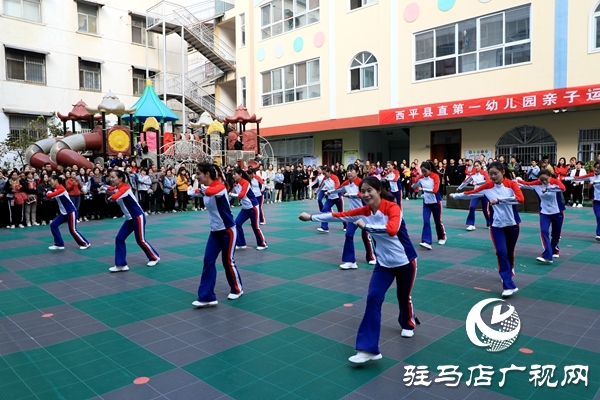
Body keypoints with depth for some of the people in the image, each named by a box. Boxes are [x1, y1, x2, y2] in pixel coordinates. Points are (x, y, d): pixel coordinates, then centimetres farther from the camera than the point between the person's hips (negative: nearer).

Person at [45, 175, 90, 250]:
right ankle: (59, 244, 2)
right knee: (53, 225, -2)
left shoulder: (61, 189, -21)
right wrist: (49, 193, -11)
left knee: (72, 230, -5)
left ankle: (85, 243, 11)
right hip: (64, 213, 9)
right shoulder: (56, 190, 9)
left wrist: (48, 193, -6)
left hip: (71, 212, -9)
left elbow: (49, 196, -26)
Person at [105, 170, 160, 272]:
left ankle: (155, 257, 24)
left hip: (138, 217, -9)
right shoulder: (117, 188, 6)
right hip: (129, 218, 9)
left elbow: (114, 198, -35)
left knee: (140, 240, 2)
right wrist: (105, 188, -8)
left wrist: (110, 197, -16)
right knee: (119, 239, 0)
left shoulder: (125, 188, -23)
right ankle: (121, 264, 4)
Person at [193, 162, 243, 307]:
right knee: (208, 261, -2)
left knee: (228, 261, 6)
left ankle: (237, 289, 29)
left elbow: (210, 192, -41)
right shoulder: (206, 188, 3)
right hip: (214, 231, 7)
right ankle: (206, 297, 0)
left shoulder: (219, 186, -21)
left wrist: (202, 188, -23)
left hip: (228, 230, -7)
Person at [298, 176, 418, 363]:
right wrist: (311, 217, -3)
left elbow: (392, 230, -41)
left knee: (403, 297, 16)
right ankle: (368, 348, -8)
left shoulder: (392, 208, -23)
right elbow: (339, 216, -4)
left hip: (405, 261, -4)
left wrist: (366, 226, -34)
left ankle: (409, 324, 52)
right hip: (384, 263, 4)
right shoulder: (364, 211, -6)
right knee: (373, 299, -10)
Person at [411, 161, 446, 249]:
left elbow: (435, 190, -27)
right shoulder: (420, 177, -4)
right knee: (426, 221, -10)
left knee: (437, 221, 12)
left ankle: (442, 237, 36)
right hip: (426, 202, 3)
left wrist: (423, 189, -34)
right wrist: (415, 181, -8)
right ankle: (427, 242, -14)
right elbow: (413, 187, 8)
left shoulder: (435, 176, -18)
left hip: (436, 202, -3)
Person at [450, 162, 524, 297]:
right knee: (501, 252, -12)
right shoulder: (487, 187, -2)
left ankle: (509, 273, 46)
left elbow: (520, 199, -27)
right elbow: (470, 193, 9)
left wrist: (499, 200, -35)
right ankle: (509, 286, -9)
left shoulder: (512, 184, -10)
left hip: (512, 224, 0)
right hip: (497, 225, 0)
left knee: (510, 252, 17)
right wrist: (455, 195, 18)